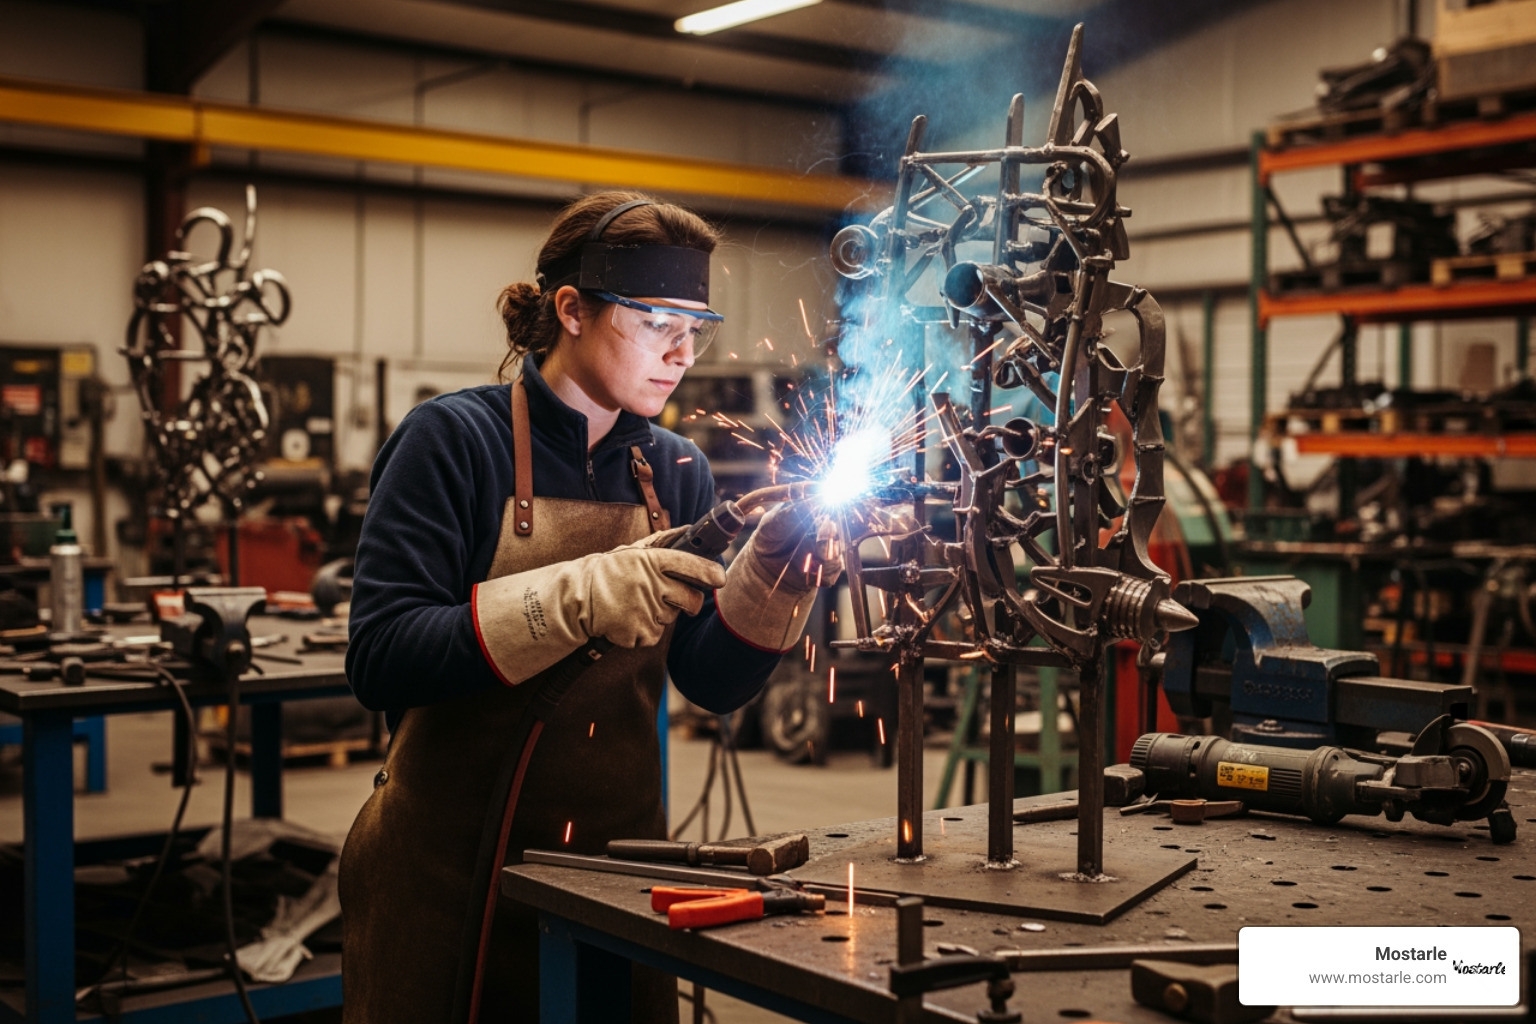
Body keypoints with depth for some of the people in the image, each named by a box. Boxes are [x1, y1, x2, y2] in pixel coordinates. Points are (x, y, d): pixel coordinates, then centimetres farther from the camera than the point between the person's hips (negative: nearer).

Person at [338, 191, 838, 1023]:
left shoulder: (675, 471, 5)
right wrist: (578, 597, -29)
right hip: (452, 875, -4)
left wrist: (765, 580, -15)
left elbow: (711, 684, 4)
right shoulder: (454, 440, -11)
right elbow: (380, 658, -21)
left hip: (617, 862, 5)